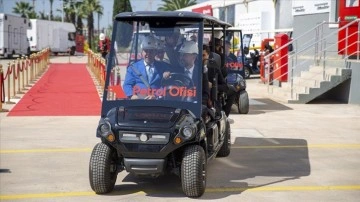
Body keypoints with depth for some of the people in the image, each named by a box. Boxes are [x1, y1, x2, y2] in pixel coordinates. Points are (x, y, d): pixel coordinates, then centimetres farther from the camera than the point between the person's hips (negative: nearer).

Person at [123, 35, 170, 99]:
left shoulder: (163, 67, 16)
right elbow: (127, 85, 11)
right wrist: (132, 95, -11)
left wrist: (156, 96, -13)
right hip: (138, 98, 0)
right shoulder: (133, 67, 20)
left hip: (157, 99, 0)